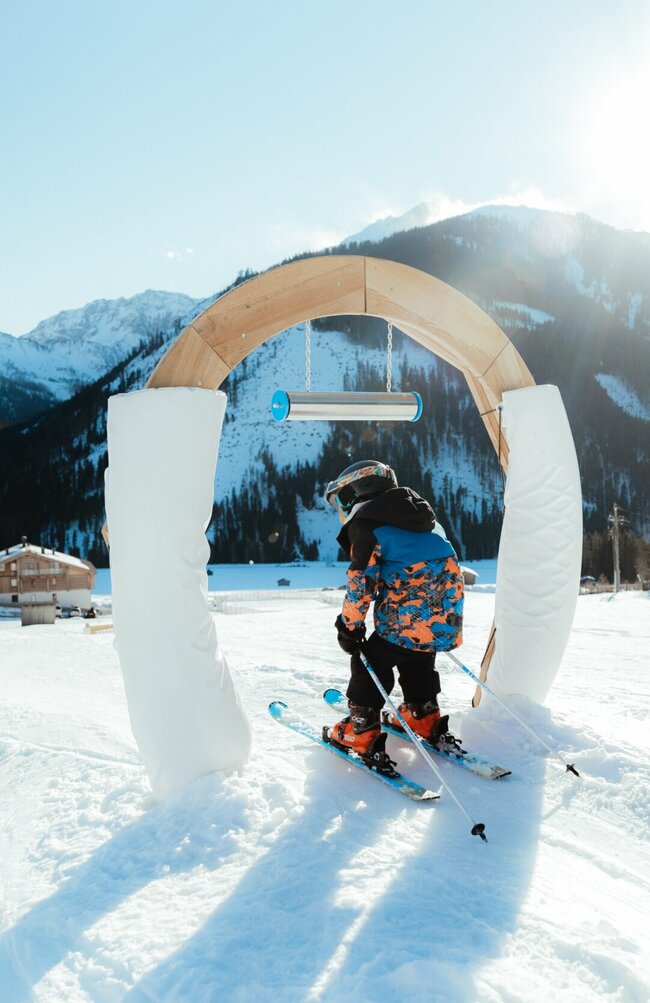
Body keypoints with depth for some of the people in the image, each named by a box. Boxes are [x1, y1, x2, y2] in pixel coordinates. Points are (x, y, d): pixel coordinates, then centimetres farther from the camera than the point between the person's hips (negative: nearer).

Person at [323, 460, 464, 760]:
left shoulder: (366, 524, -6)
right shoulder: (424, 521, 21)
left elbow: (361, 580, -12)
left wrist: (350, 624, -2)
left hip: (406, 620, -8)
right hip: (446, 620, 8)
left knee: (369, 661, 7)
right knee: (418, 662, 29)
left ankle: (361, 730, 11)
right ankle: (423, 717, 37)